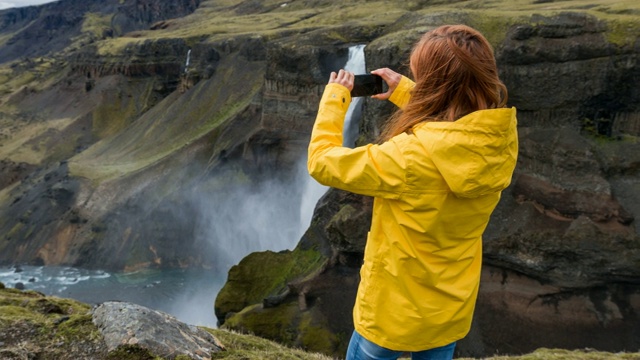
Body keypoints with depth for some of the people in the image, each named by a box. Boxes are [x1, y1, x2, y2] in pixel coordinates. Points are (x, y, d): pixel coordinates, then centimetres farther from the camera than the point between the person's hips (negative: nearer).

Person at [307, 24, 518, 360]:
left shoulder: (414, 157, -36)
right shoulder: (501, 140, -16)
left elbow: (322, 162, -23)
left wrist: (334, 97, -9)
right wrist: (404, 91, 7)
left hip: (395, 310, -5)